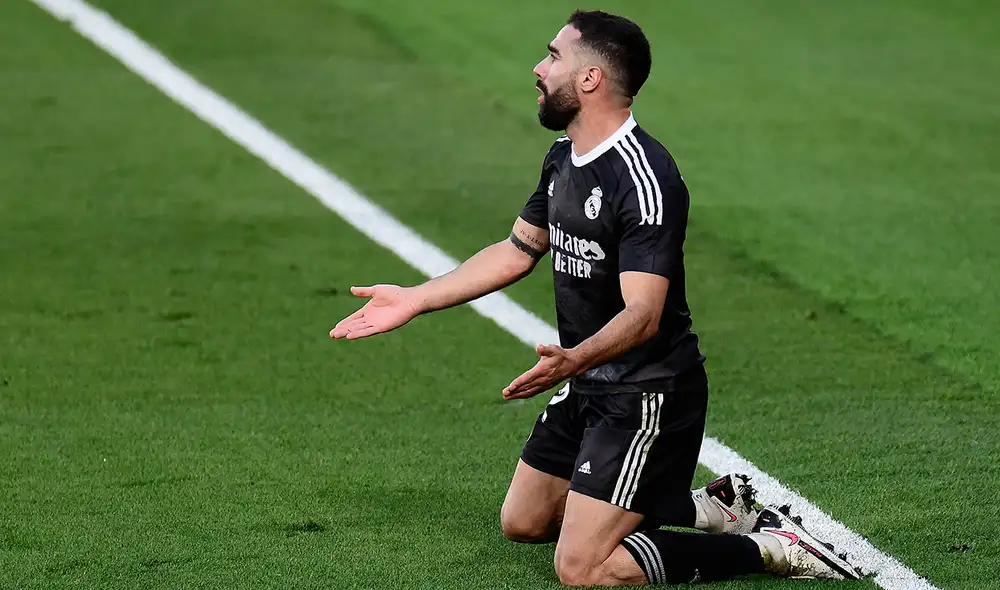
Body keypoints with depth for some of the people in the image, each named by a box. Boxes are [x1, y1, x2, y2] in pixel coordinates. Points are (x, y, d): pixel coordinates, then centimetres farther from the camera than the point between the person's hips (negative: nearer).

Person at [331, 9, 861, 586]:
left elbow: (643, 313, -33)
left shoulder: (644, 178, -25)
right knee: (523, 522, 22)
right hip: (589, 387, 10)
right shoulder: (564, 159, 5)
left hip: (649, 396, -10)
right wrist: (414, 300, 15)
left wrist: (575, 360, -51)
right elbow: (516, 252, 19)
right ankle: (706, 506, 26)